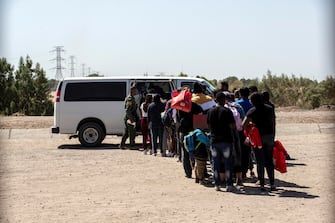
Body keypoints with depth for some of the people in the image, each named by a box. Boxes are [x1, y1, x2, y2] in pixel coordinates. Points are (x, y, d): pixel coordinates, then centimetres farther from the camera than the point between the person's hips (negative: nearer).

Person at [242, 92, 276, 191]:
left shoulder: (252, 111, -9)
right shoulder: (269, 109, 3)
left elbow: (243, 125, -18)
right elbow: (273, 123, 7)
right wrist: (273, 136, 14)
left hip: (258, 137, -3)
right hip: (269, 136, 3)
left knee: (260, 162, 3)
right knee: (269, 161, 10)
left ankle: (262, 184, 2)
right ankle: (272, 183, 9)